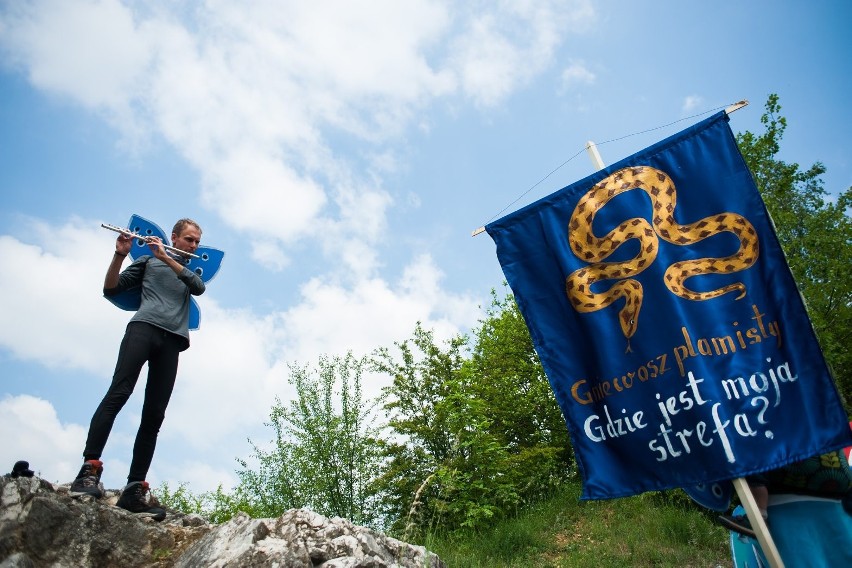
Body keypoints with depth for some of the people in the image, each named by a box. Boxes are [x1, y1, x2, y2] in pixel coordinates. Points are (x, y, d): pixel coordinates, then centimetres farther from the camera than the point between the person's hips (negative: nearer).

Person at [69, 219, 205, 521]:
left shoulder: (192, 272, 29)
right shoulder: (148, 261, 22)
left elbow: (199, 288, 4)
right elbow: (110, 289, 14)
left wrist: (166, 257, -2)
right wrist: (120, 255, -2)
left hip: (173, 340, 2)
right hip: (144, 327, -2)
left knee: (154, 416, -7)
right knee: (118, 393, -22)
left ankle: (134, 489, -10)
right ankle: (88, 470, -25)